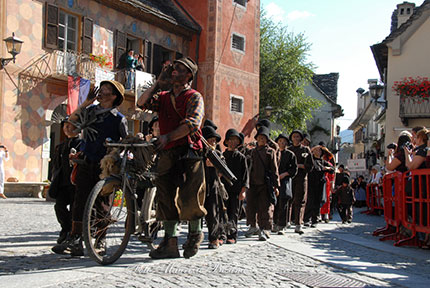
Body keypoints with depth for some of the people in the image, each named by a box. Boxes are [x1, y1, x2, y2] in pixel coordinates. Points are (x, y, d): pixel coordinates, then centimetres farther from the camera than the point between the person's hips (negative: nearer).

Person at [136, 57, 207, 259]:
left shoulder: (194, 97, 1)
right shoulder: (164, 97, 20)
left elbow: (192, 123, -14)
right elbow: (142, 103, 9)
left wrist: (169, 137, -24)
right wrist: (158, 83, 8)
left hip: (188, 152, -5)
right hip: (167, 154, 5)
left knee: (190, 198, -6)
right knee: (166, 198, 2)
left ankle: (195, 234, 18)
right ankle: (169, 244, 6)